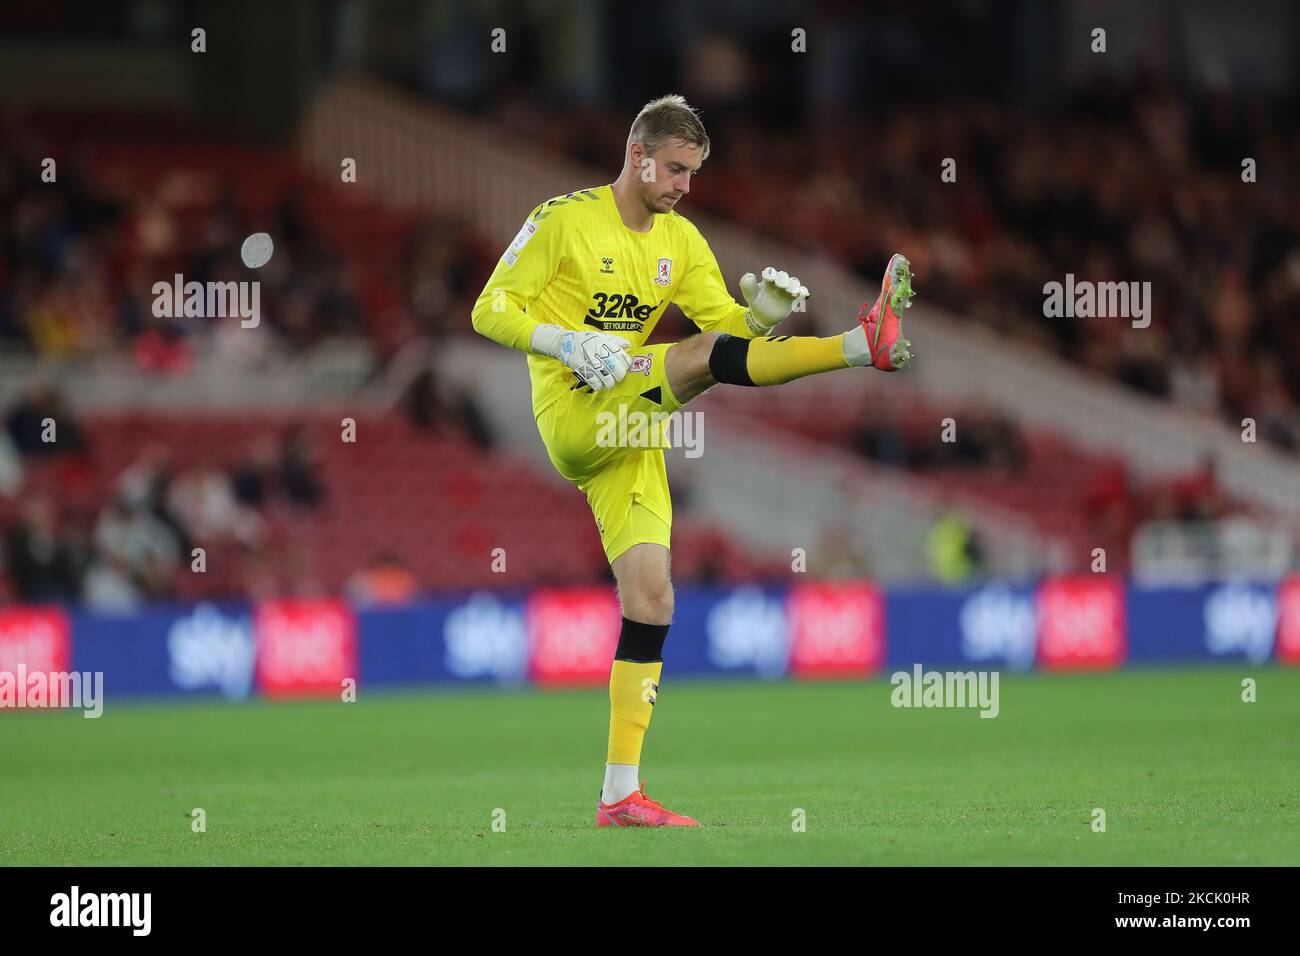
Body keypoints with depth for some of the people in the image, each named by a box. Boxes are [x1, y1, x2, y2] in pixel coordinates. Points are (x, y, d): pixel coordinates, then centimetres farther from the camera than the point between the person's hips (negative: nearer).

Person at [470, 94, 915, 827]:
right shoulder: (564, 220, -3)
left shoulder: (681, 241, 14)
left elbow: (724, 319, 6)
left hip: (628, 436, 6)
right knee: (710, 353, -26)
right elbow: (490, 311, -4)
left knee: (652, 601, -3)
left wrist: (763, 313, -17)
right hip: (572, 415, -6)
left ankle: (622, 794, -2)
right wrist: (568, 344, -20)